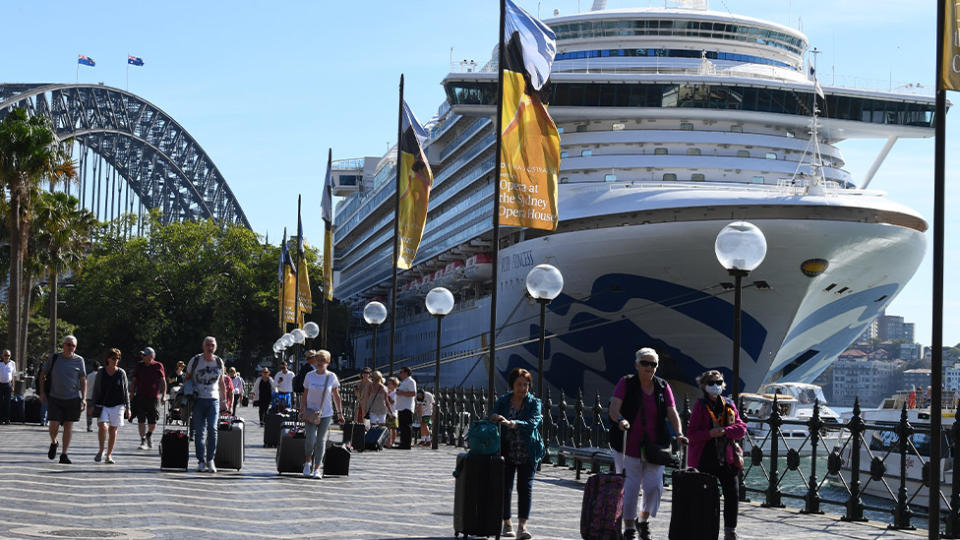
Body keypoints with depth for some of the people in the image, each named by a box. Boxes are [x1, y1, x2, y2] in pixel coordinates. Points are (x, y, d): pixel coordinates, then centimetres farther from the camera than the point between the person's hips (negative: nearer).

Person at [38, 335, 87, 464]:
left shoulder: (79, 360, 3)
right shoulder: (54, 358, 2)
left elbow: (83, 380, 5)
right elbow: (42, 375, 12)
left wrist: (83, 399, -2)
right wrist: (42, 392, 4)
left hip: (73, 399, 0)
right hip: (54, 398, 0)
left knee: (68, 426, 1)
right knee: (54, 425, -7)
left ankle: (64, 454, 9)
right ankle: (53, 443, 25)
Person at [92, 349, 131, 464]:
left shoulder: (121, 373, 5)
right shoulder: (101, 372, 3)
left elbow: (126, 391, 8)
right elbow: (96, 390, 8)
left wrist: (127, 408, 5)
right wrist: (94, 406, 2)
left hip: (117, 405, 1)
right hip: (102, 405, -1)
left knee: (113, 430, 1)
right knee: (103, 426, -19)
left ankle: (109, 455, 12)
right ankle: (101, 450, 2)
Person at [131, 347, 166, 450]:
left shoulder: (158, 366, 1)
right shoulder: (139, 366, 8)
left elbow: (163, 382, 5)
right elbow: (134, 382, 14)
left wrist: (164, 395, -2)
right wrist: (132, 394, 8)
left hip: (154, 398, -1)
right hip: (140, 397, 1)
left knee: (153, 421, 3)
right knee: (141, 420, -7)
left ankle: (149, 434, 32)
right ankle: (143, 441, -4)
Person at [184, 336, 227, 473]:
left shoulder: (219, 362, 8)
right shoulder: (195, 360, 1)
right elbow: (186, 378, 10)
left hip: (213, 400, 1)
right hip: (198, 399, -1)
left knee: (212, 428, -13)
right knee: (199, 431, -2)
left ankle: (210, 459, -1)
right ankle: (201, 461, 5)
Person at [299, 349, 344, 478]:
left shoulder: (331, 376, -1)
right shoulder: (309, 376, 1)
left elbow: (336, 396, 5)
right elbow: (305, 395, 8)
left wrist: (339, 413, 4)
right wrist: (302, 410, 2)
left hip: (326, 414, 0)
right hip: (311, 412, 0)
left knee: (321, 440, 1)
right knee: (310, 439, -14)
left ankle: (317, 469, 6)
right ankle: (308, 462, 11)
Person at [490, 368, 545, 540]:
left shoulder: (534, 403, -1)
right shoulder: (502, 401, 5)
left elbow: (532, 424, -17)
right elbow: (492, 419, -3)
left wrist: (510, 423, -32)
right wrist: (495, 419, -28)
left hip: (527, 453, -1)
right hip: (506, 452, 1)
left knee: (525, 487, -7)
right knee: (505, 487, 1)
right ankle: (507, 524, 13)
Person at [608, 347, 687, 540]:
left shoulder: (663, 387, 6)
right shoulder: (626, 384, -3)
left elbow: (672, 413, 1)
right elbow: (613, 408, -14)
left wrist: (679, 433, -16)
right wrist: (620, 419, -35)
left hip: (655, 445, 3)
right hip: (630, 445, -2)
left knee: (654, 486, -2)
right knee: (630, 487, -1)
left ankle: (644, 520, 25)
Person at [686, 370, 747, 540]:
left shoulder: (729, 405, 8)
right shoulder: (700, 406, -2)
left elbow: (741, 428, 0)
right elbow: (691, 433, -6)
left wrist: (725, 430, -17)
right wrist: (709, 433, -22)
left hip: (726, 458, 3)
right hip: (705, 460, -3)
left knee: (732, 495, 0)